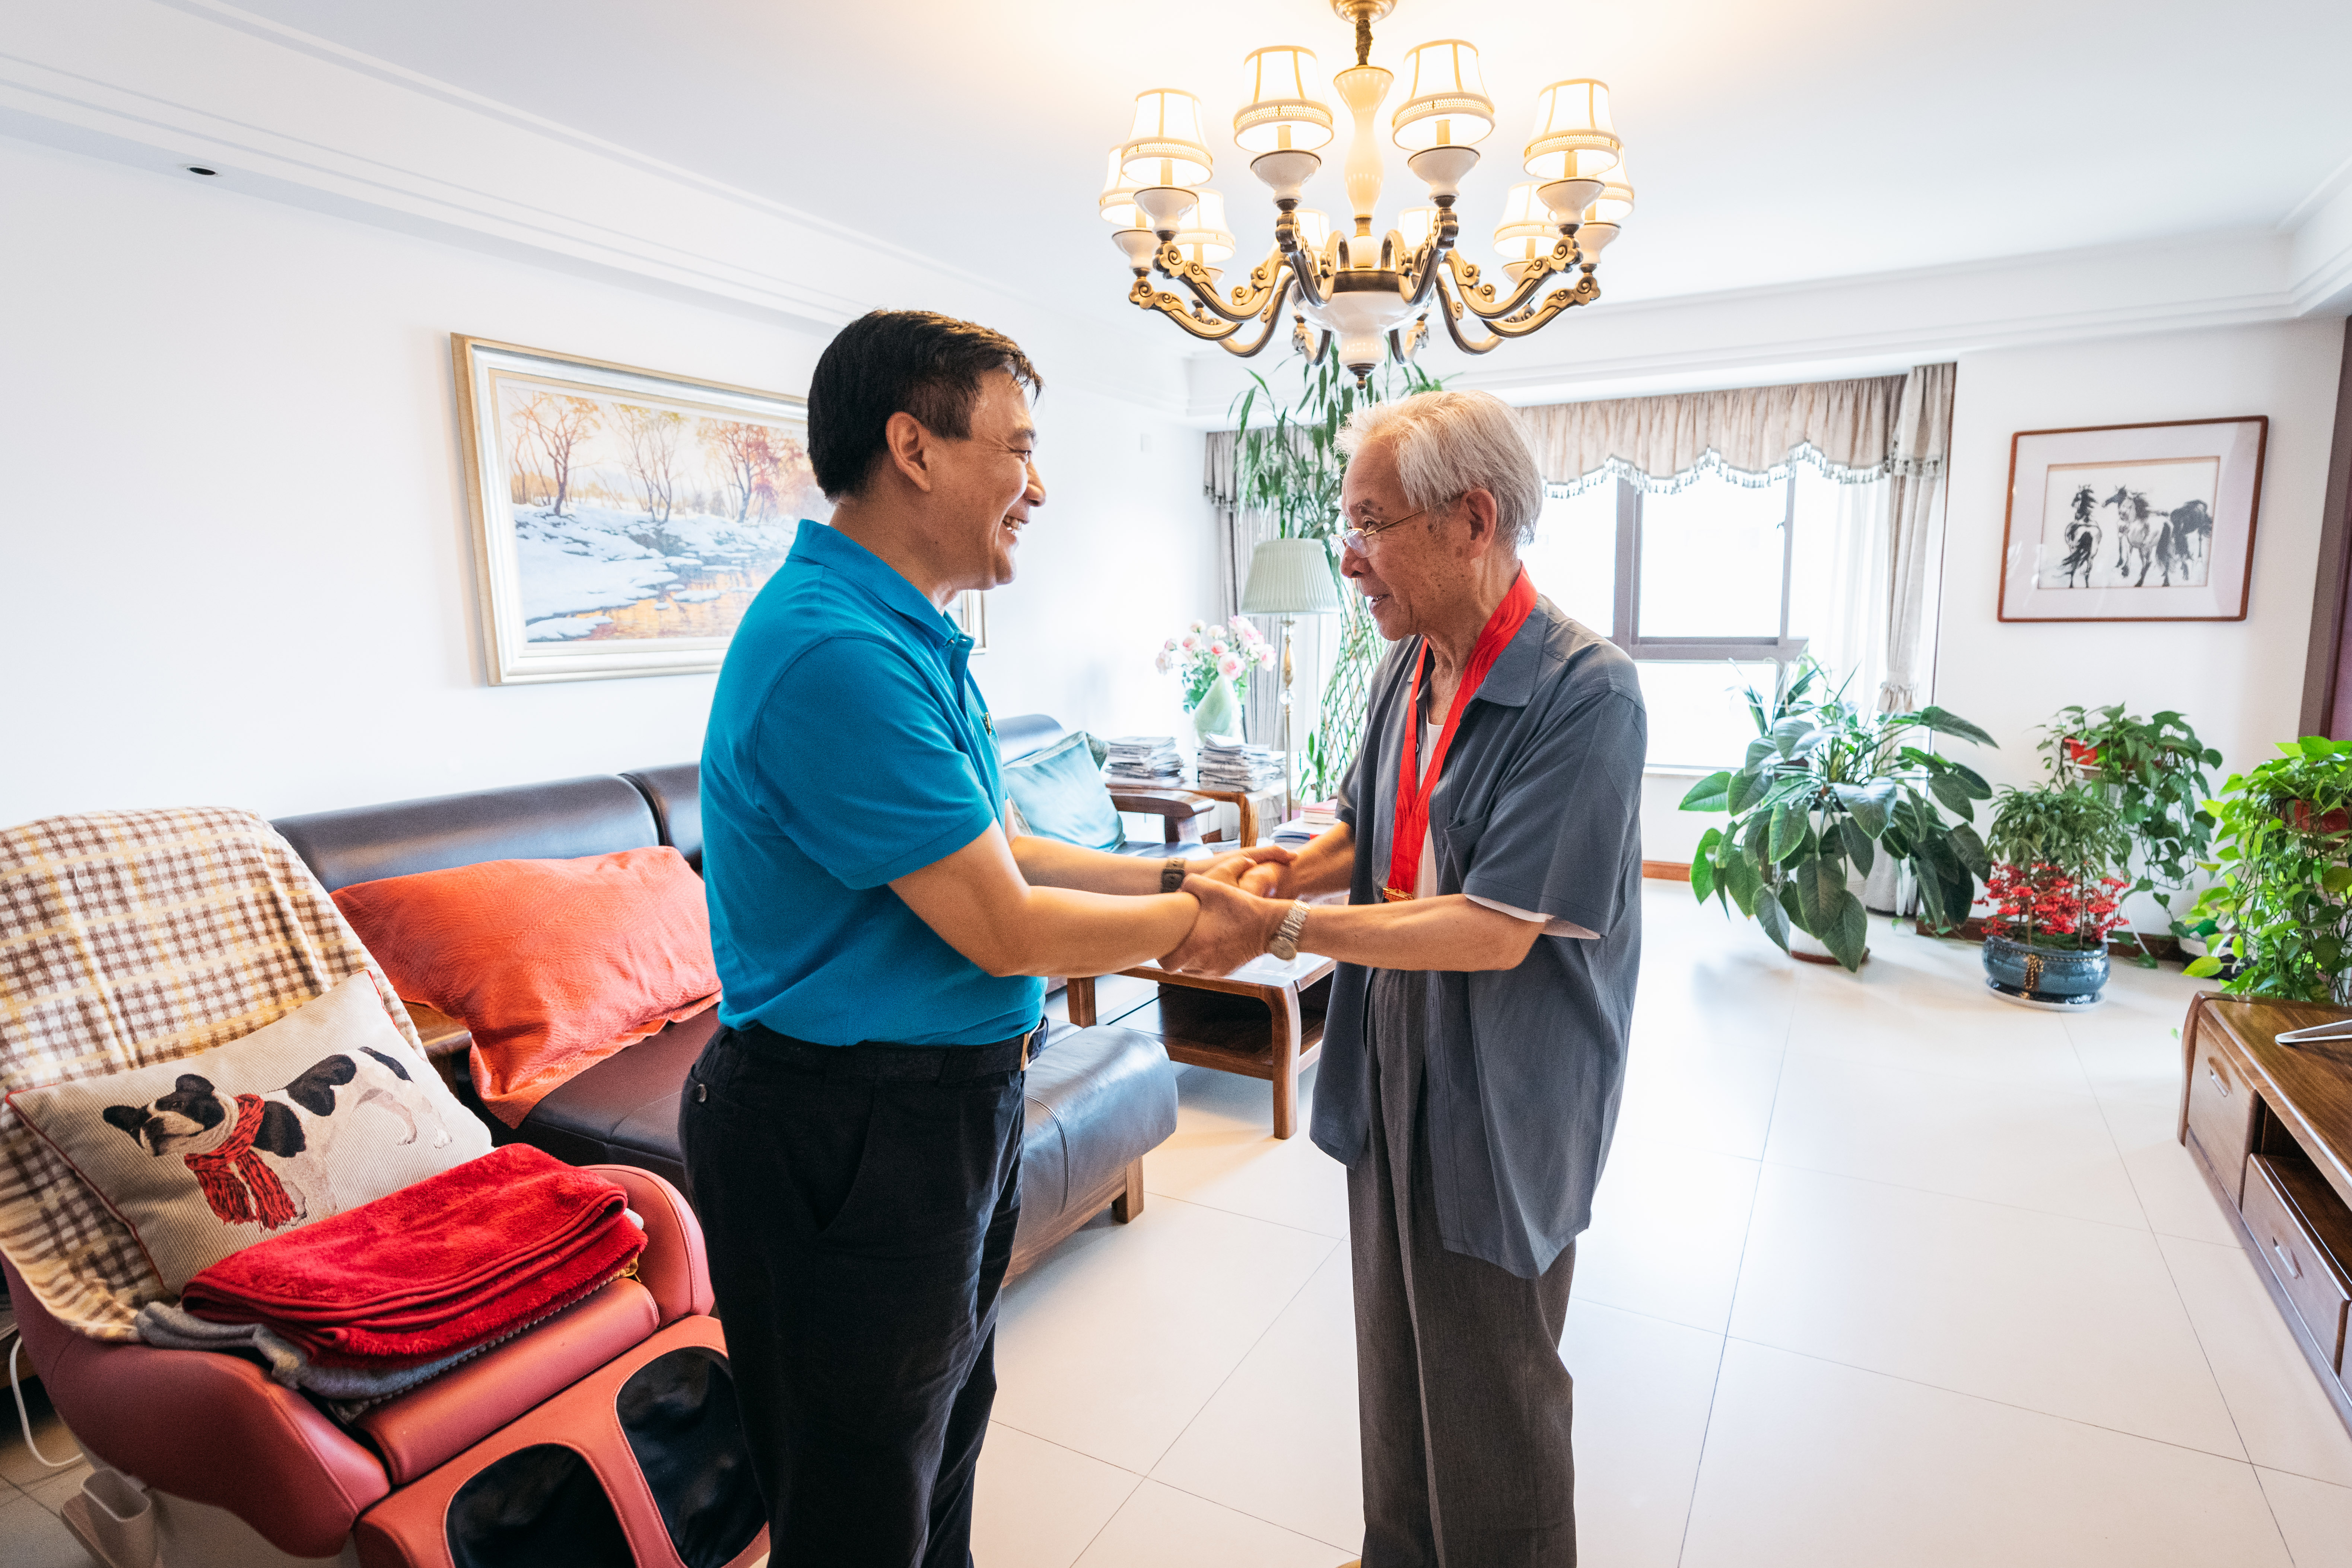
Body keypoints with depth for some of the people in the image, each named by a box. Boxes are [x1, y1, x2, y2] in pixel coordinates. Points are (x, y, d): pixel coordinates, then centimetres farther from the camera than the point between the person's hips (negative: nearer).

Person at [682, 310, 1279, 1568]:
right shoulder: (836, 652, -26)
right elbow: (1004, 931, -24)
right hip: (848, 1141, -10)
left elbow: (990, 852, 11)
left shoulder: (906, 636, 8)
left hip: (948, 1100, 10)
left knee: (945, 1426, 29)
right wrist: (1199, 922, -10)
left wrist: (1176, 876, 5)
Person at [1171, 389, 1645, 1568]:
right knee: (1393, 1364, 25)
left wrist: (1280, 926, -23)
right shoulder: (1409, 665, 2)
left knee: (1491, 1403, 14)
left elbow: (1494, 931, -26)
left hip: (1501, 1107, -7)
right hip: (1389, 1074, 7)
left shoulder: (1586, 693, -23)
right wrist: (1281, 871, -7)